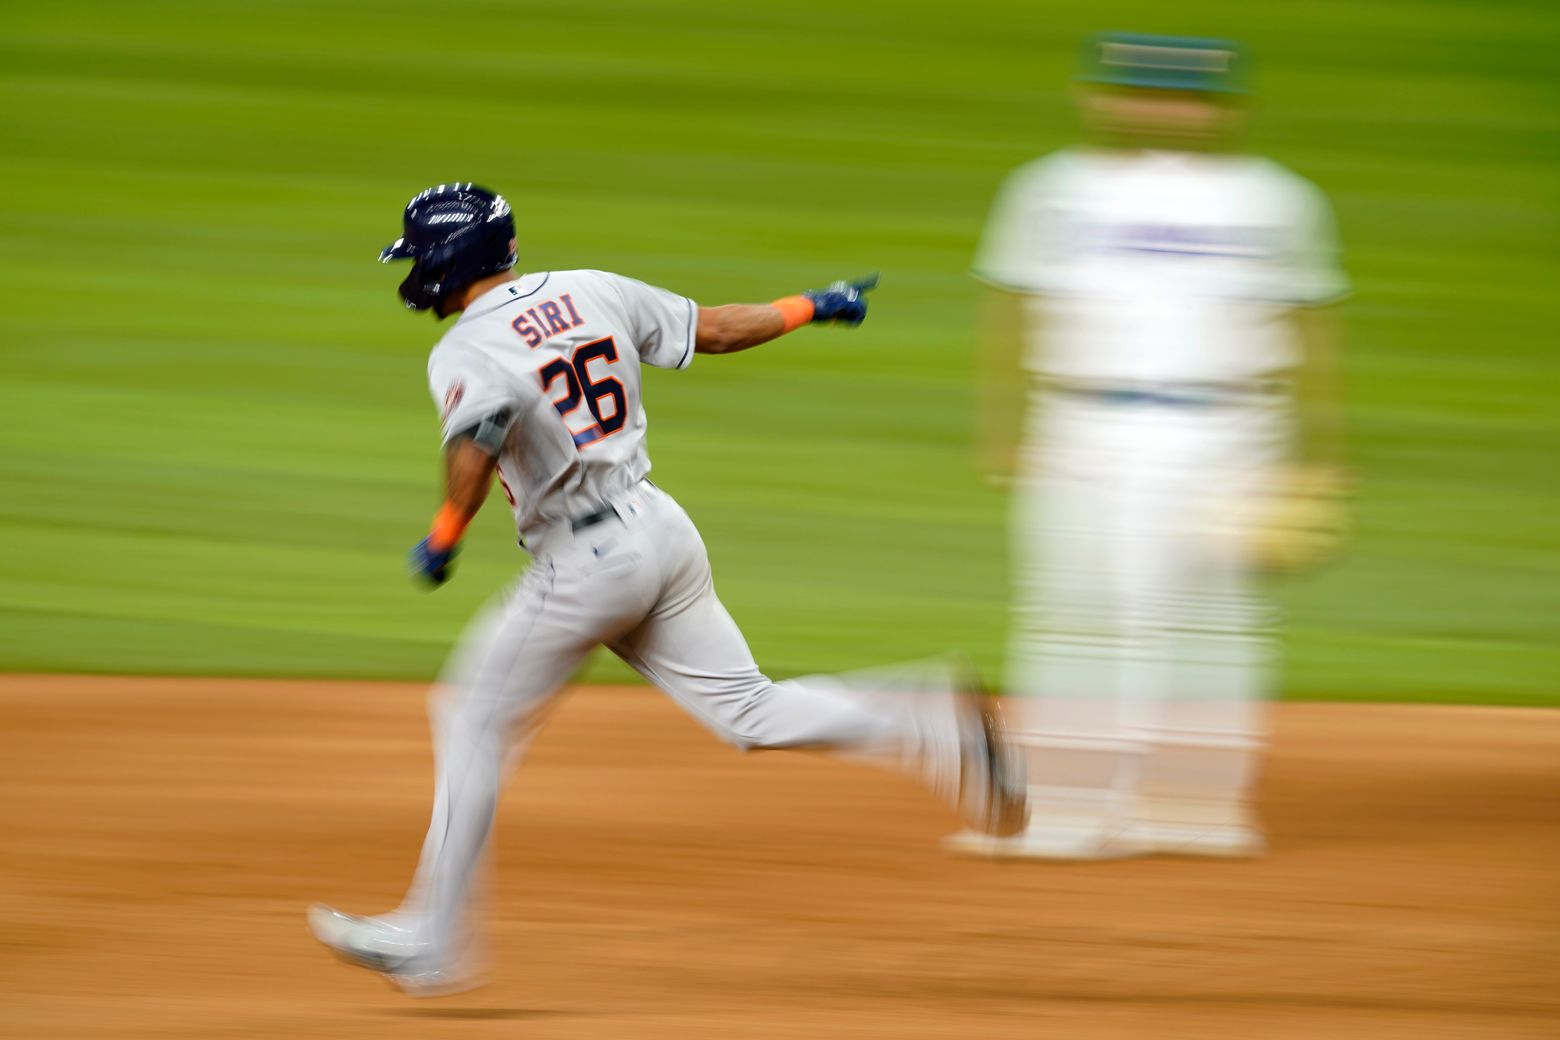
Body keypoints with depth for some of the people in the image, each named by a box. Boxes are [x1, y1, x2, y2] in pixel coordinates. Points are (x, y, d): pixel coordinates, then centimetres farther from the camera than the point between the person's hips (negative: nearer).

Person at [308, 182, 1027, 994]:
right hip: (663, 528, 7)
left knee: (473, 726, 5)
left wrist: (445, 536, -22)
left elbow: (478, 439, -33)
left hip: (585, 562, -7)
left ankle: (431, 941, 8)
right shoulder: (594, 293, 9)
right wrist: (810, 308, 29)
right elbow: (712, 329, 16)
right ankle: (930, 730, -9)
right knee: (748, 710, 10)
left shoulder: (466, 353, -13)